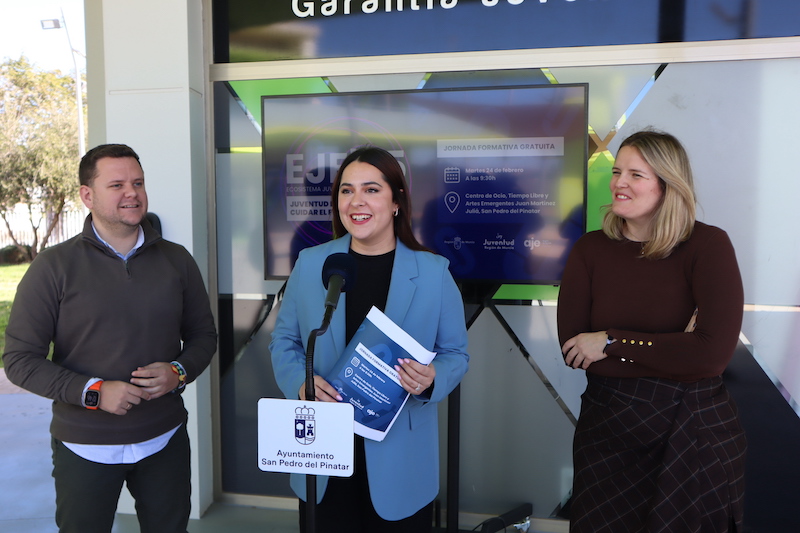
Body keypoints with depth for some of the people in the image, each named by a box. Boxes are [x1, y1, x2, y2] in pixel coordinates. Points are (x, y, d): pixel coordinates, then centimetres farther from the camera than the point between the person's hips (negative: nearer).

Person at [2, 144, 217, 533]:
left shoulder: (176, 260, 1)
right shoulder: (54, 267, -7)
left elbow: (203, 335, 9)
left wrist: (179, 372, -11)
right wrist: (94, 392, -18)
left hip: (165, 441, 3)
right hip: (85, 446, -2)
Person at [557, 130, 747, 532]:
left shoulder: (708, 245, -9)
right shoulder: (590, 250, -3)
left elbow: (714, 352, -20)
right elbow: (571, 348, -11)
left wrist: (612, 342, -16)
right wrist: (673, 352, -16)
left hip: (696, 434, -2)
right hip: (606, 430, 2)